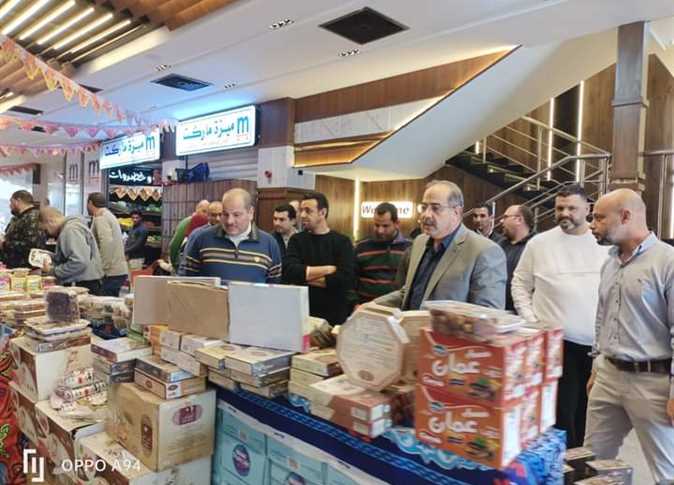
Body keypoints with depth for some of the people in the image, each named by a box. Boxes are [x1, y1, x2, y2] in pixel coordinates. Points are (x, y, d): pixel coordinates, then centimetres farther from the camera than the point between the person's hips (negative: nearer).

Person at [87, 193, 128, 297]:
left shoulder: (100, 218, -9)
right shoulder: (108, 215, 21)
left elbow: (107, 243, -22)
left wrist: (103, 268, -19)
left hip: (111, 273, -10)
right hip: (118, 271, 10)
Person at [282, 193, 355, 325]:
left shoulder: (342, 241, -3)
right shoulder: (297, 240, 3)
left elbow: (345, 279, -18)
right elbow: (289, 272, -13)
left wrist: (303, 277, -13)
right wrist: (327, 269, -15)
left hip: (334, 316, -1)